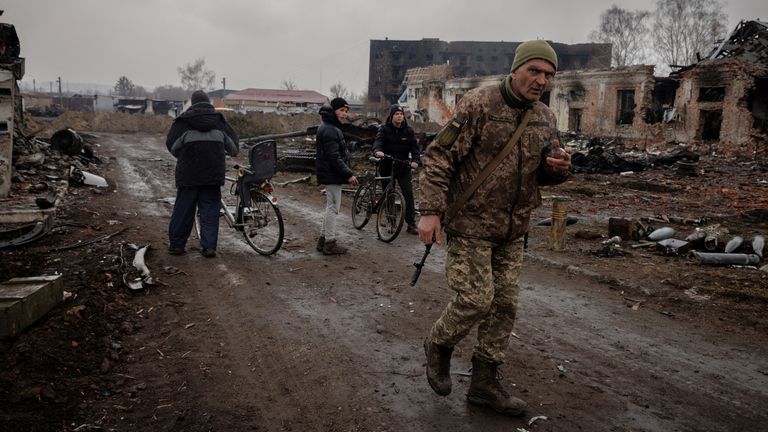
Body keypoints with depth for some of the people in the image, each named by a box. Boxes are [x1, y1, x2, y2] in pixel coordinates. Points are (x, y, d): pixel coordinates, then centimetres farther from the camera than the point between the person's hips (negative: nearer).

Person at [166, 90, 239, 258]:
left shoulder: (183, 121, 0)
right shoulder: (219, 120, 7)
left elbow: (172, 145, 2)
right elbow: (233, 145, 11)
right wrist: (230, 153, 34)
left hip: (189, 173, -1)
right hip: (213, 174, 1)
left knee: (183, 209, 7)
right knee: (210, 209, 6)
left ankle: (176, 244, 14)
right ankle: (209, 246, 2)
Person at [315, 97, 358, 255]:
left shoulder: (331, 128, 17)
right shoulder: (330, 130, -17)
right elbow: (334, 157, -23)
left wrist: (347, 172, 20)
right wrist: (348, 174, -22)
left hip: (329, 174, 11)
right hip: (332, 175, -11)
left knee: (331, 206, 17)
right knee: (333, 207, -5)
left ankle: (323, 239, 24)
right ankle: (330, 243, 1)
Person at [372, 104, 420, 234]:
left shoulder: (408, 131, 4)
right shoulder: (384, 129, -1)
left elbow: (414, 146, 0)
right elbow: (378, 141, -16)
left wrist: (415, 160, -19)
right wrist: (377, 151, -40)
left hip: (403, 167, 0)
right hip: (387, 166, 0)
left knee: (408, 194, -9)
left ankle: (411, 224, -6)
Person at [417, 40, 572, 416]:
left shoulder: (545, 118, 9)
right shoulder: (478, 104, -12)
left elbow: (543, 173, 20)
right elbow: (438, 156, -14)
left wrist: (559, 167, -4)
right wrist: (430, 211, -21)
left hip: (512, 230, 7)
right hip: (471, 223, -7)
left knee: (504, 306, 9)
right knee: (476, 300, -9)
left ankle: (483, 384, 23)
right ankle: (438, 345, 23)